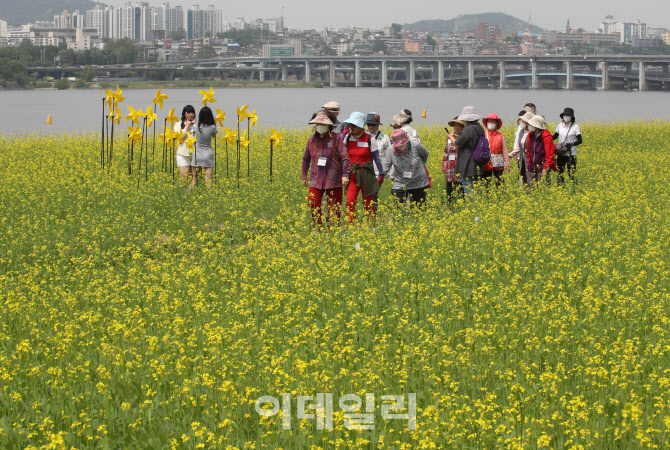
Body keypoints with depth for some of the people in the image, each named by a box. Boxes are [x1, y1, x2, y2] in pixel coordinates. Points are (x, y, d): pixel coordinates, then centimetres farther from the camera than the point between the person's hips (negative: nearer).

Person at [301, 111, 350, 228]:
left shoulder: (336, 138, -5)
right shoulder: (312, 139, 8)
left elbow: (345, 157, -8)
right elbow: (306, 159, 19)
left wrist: (345, 175, -16)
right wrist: (304, 176, 19)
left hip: (333, 179, -3)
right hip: (316, 179, 3)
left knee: (334, 206, 1)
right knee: (313, 202, -11)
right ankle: (318, 227, 2)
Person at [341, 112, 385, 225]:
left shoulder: (370, 140, -5)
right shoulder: (348, 138, 3)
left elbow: (376, 158, 1)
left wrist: (381, 174, 1)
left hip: (366, 175, -2)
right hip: (352, 175, 2)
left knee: (368, 204, 6)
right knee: (350, 203, -13)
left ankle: (372, 227, 19)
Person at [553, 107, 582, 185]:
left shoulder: (575, 127, -5)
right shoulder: (560, 125, 7)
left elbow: (580, 141, -7)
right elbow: (555, 136, 16)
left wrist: (570, 144, -23)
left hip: (571, 154, -5)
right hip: (561, 154, 5)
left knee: (571, 174, -7)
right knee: (560, 173, 5)